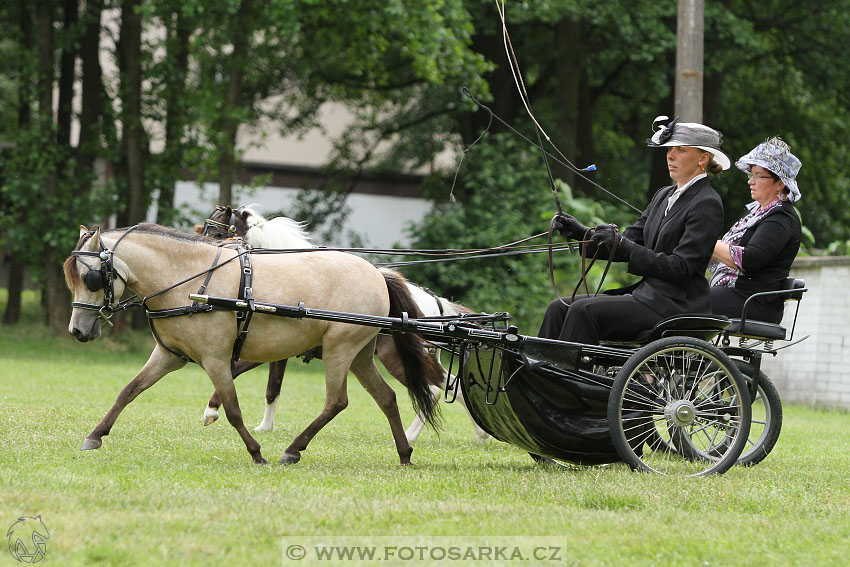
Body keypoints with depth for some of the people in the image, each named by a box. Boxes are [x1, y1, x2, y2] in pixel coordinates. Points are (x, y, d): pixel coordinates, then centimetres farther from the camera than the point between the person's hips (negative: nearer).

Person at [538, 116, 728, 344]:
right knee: (559, 308, -4)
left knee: (584, 310, -25)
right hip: (647, 293, 9)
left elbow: (680, 267, -19)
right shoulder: (664, 195, 17)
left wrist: (621, 245, -23)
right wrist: (583, 233, -1)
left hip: (677, 306, -9)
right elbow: (630, 243, 14)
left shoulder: (707, 204, -10)